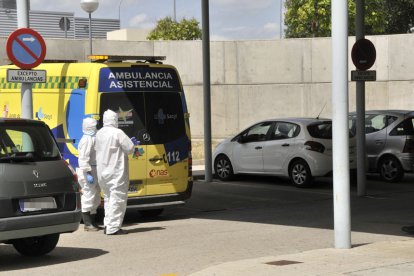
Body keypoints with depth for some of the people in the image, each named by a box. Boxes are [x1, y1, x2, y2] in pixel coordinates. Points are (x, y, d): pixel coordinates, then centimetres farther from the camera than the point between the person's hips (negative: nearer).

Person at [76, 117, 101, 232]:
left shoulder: (93, 138, 17)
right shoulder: (87, 140, -15)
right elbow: (83, 158, -22)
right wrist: (88, 173, -26)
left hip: (94, 171, 11)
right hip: (88, 171, -11)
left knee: (95, 197, 15)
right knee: (88, 196, -8)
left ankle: (92, 222, 24)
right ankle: (87, 224, -4)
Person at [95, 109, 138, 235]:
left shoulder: (99, 134, 10)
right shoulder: (118, 133, -14)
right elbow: (129, 149, -14)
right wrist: (132, 143, 12)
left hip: (102, 172, 8)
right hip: (116, 172, -8)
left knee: (108, 197, 17)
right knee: (117, 198, -5)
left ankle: (108, 225, 18)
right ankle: (113, 227, -9)